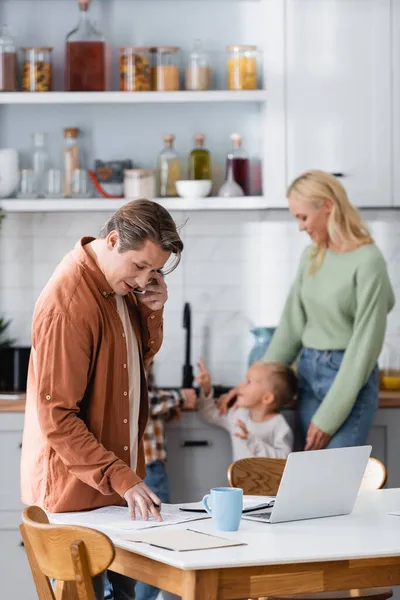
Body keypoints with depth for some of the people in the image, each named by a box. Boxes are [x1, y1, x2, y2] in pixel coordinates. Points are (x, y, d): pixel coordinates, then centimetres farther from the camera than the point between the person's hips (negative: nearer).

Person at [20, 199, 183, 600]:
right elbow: (57, 420, -22)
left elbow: (142, 358, 19)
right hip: (75, 489, -8)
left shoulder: (123, 284, 5)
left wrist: (151, 312, -1)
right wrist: (122, 480, -26)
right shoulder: (67, 303, -22)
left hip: (119, 483, 8)